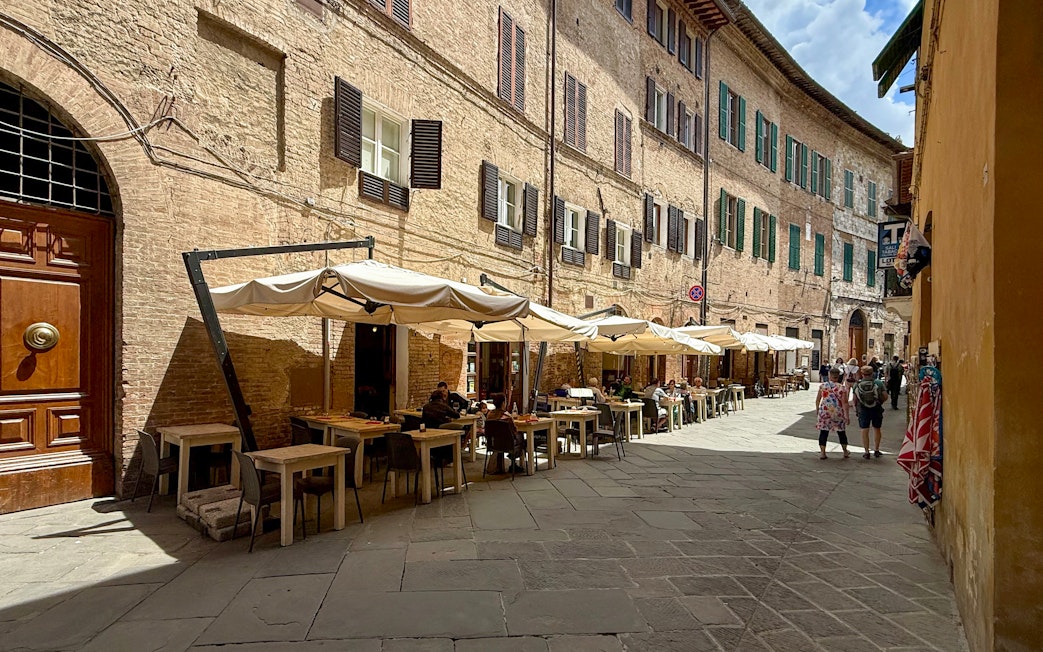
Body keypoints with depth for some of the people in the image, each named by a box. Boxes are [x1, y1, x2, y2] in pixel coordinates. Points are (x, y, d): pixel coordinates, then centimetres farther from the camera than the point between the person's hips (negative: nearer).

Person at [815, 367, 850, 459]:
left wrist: (817, 408, 22)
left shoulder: (822, 386, -3)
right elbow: (845, 403, -8)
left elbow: (818, 399, 6)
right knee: (841, 432, 17)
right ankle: (845, 451, 32)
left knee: (823, 432, 5)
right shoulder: (842, 388, -6)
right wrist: (847, 416, -3)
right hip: (838, 413, 0)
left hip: (824, 412, 0)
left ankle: (822, 452, 2)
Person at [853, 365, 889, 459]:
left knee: (864, 431, 7)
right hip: (876, 409, 1)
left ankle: (866, 452, 9)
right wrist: (879, 402, 12)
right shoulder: (879, 383, -7)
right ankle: (876, 450, 24)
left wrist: (856, 407, 10)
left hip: (863, 410, -1)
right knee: (876, 429, 17)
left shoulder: (857, 384, -7)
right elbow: (885, 397, -7)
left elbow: (854, 399, -6)